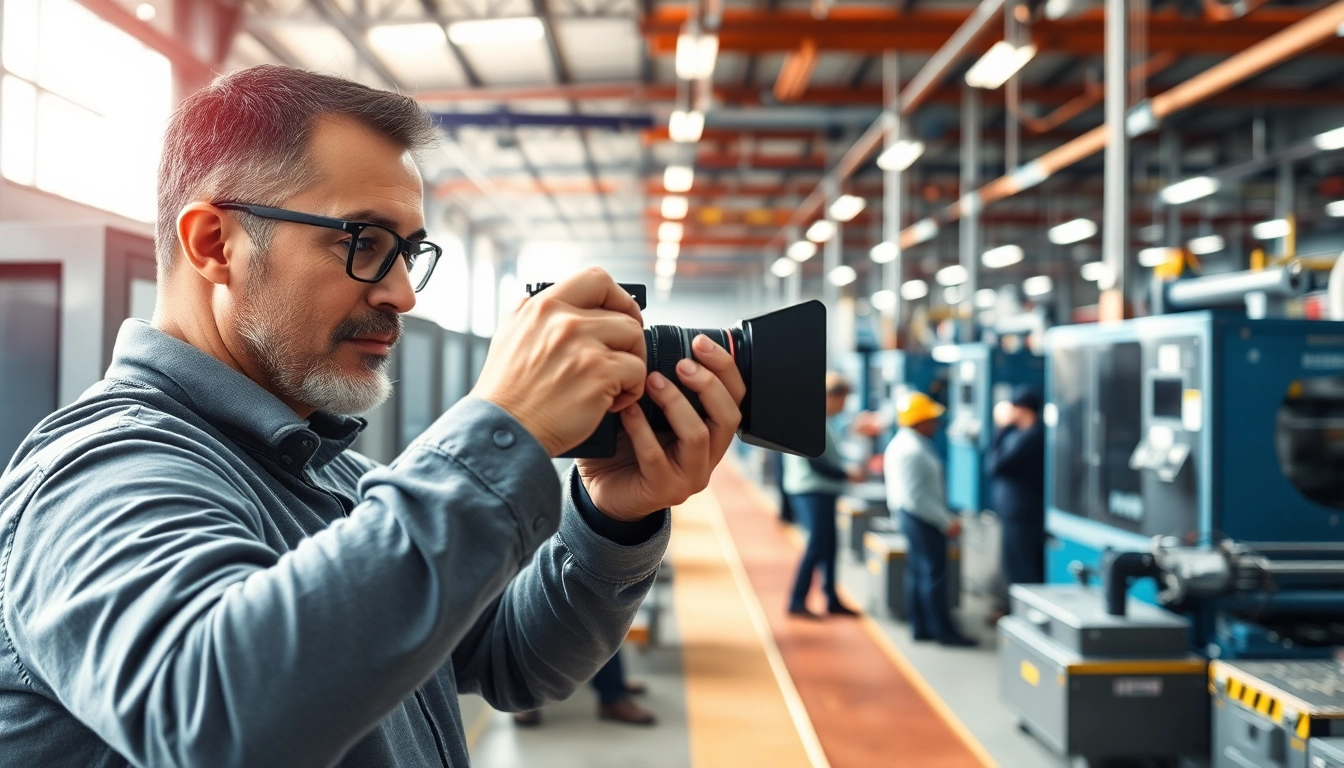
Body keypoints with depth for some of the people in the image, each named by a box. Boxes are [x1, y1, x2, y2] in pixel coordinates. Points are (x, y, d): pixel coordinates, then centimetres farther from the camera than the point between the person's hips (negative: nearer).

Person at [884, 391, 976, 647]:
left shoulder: (905, 444, 12)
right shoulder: (912, 451, -21)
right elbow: (917, 496, -25)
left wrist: (945, 517, 17)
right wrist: (946, 522, -21)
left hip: (914, 518, 11)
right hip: (922, 519, -11)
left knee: (917, 572, 13)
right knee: (934, 574, -4)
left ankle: (921, 627, 20)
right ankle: (943, 630, 2)